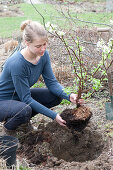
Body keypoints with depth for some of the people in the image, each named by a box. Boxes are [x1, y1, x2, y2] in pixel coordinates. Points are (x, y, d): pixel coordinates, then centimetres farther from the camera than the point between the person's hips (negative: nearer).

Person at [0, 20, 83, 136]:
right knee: (25, 110, -37)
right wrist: (53, 115, -30)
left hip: (20, 96, 8)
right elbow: (26, 98, -29)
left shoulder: (43, 55, -12)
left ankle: (24, 119, 8)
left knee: (57, 96, -6)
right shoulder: (17, 63, -34)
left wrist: (68, 96, -26)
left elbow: (51, 82, -7)